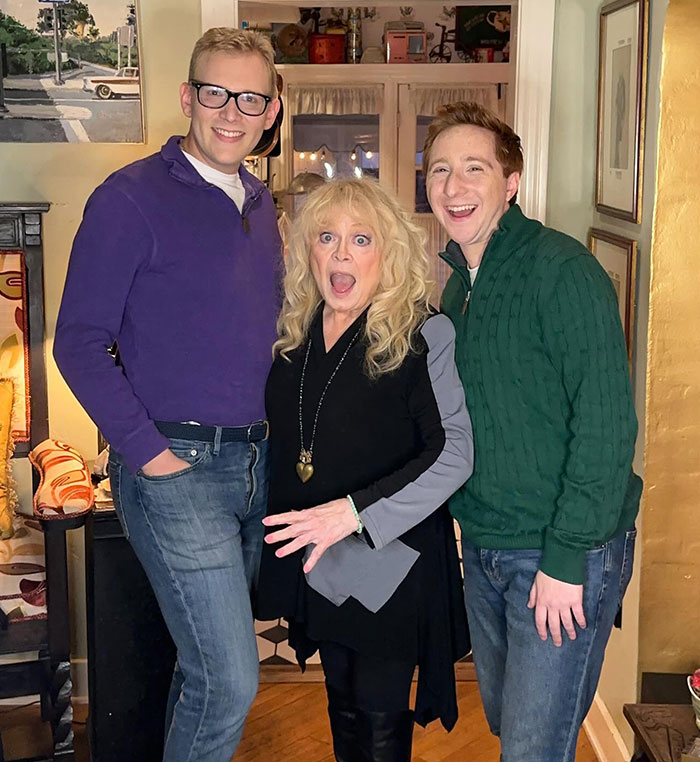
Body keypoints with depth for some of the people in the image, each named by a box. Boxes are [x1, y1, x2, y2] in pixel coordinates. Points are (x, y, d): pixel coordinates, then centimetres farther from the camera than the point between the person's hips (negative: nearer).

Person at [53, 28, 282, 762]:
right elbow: (79, 342, -10)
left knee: (208, 661, 17)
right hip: (172, 467, -7)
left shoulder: (259, 204, 12)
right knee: (230, 680, -8)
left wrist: (275, 427, 10)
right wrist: (146, 451, -14)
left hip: (253, 460, 7)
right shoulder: (131, 198, -9)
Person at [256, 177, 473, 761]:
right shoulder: (295, 331, 3)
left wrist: (355, 512, -30)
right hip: (316, 560, 5)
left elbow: (455, 452, -22)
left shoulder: (423, 334, -15)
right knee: (343, 706, 20)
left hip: (391, 564, -5)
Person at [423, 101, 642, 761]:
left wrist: (566, 557, -19)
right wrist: (469, 521, 6)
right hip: (483, 548, 7)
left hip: (566, 556, -7)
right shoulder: (457, 287, 8)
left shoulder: (562, 269, -16)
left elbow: (607, 421, -20)